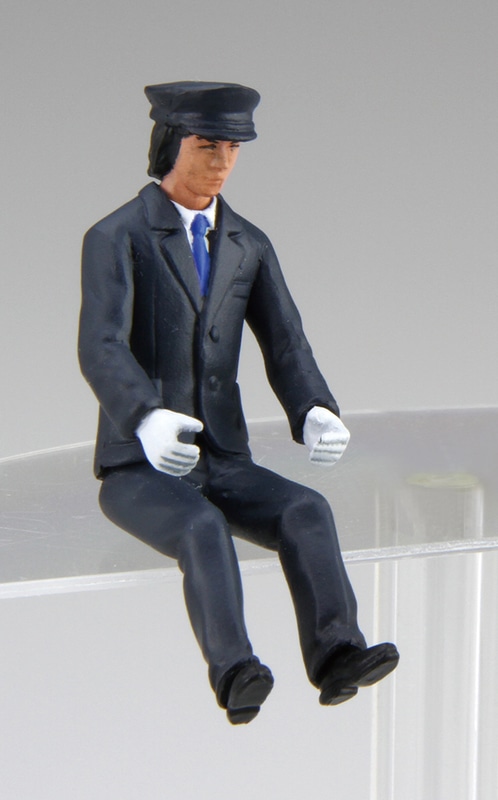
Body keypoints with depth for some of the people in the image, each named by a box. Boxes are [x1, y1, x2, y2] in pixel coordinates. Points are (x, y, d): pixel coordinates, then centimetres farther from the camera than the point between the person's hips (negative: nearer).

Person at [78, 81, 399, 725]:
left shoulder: (250, 246, 9)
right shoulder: (114, 238, -9)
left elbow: (286, 352, 1)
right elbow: (102, 352, -24)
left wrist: (316, 416, -22)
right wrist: (148, 422, -45)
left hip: (222, 468, 5)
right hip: (139, 474, -5)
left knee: (305, 513, -26)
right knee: (204, 531, -38)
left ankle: (337, 658, -41)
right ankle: (235, 676, -53)